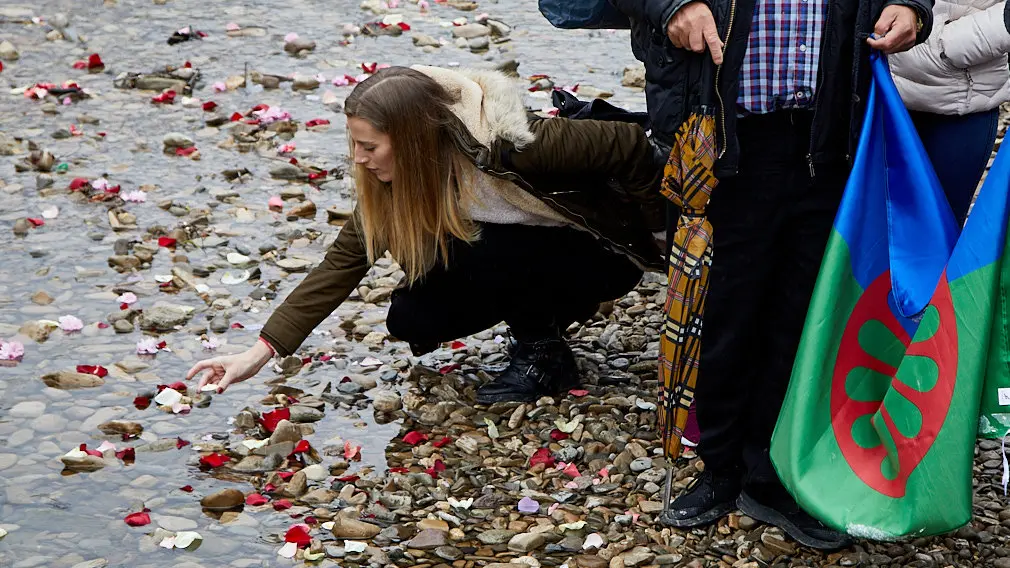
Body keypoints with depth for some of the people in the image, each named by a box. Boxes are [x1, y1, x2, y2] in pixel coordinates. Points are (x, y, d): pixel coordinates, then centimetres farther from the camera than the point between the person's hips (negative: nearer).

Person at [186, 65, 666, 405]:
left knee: (477, 254, -32)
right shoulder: (390, 179, -13)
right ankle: (548, 310, 6)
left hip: (601, 253, -7)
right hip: (522, 259, 7)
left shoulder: (509, 144, -33)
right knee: (410, 319, -13)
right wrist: (262, 350, -12)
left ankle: (544, 356, -8)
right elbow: (345, 259, -8)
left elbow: (629, 144, -25)